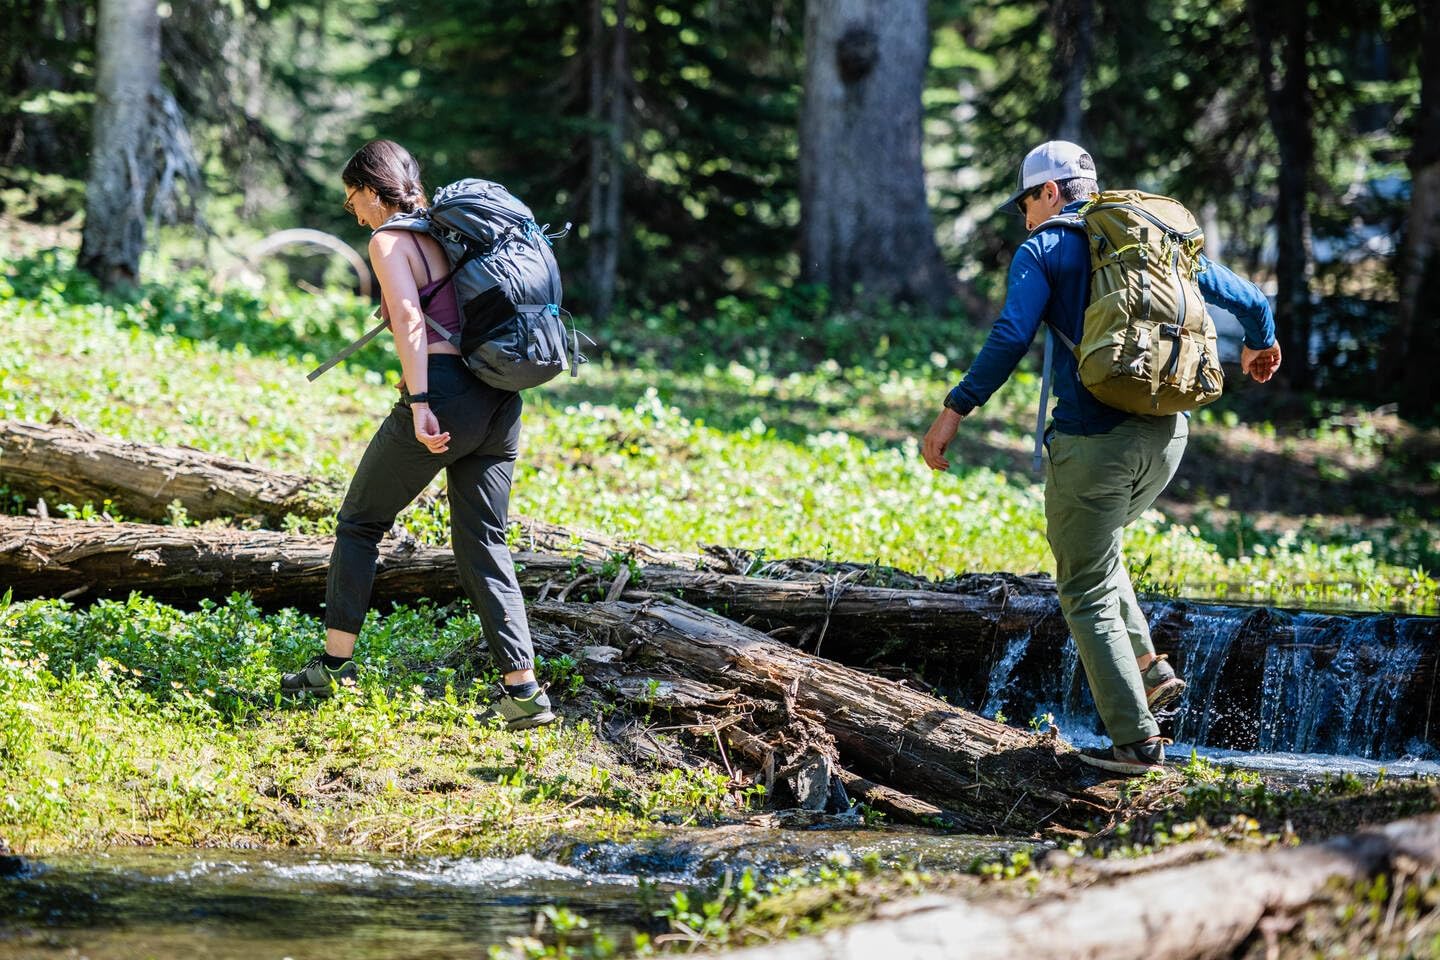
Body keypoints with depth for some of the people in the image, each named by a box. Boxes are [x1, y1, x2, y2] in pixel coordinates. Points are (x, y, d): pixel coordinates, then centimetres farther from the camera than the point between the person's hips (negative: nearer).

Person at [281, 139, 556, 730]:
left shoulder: (389, 241, -3)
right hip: (500, 401, 7)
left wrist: (420, 404, -23)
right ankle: (524, 691, 2)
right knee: (484, 544, 10)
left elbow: (410, 319, -16)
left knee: (359, 524, 11)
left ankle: (335, 665, 15)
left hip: (443, 393, -7)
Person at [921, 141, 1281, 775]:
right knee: (1096, 550, 29)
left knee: (1088, 593, 4)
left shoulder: (1044, 250, 0)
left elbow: (1010, 338, -15)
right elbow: (1249, 299, 20)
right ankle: (1149, 669, 15)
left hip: (1092, 438, -6)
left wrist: (955, 410, -13)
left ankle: (1137, 739, -1)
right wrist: (1260, 343, 41)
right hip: (1166, 435, 6)